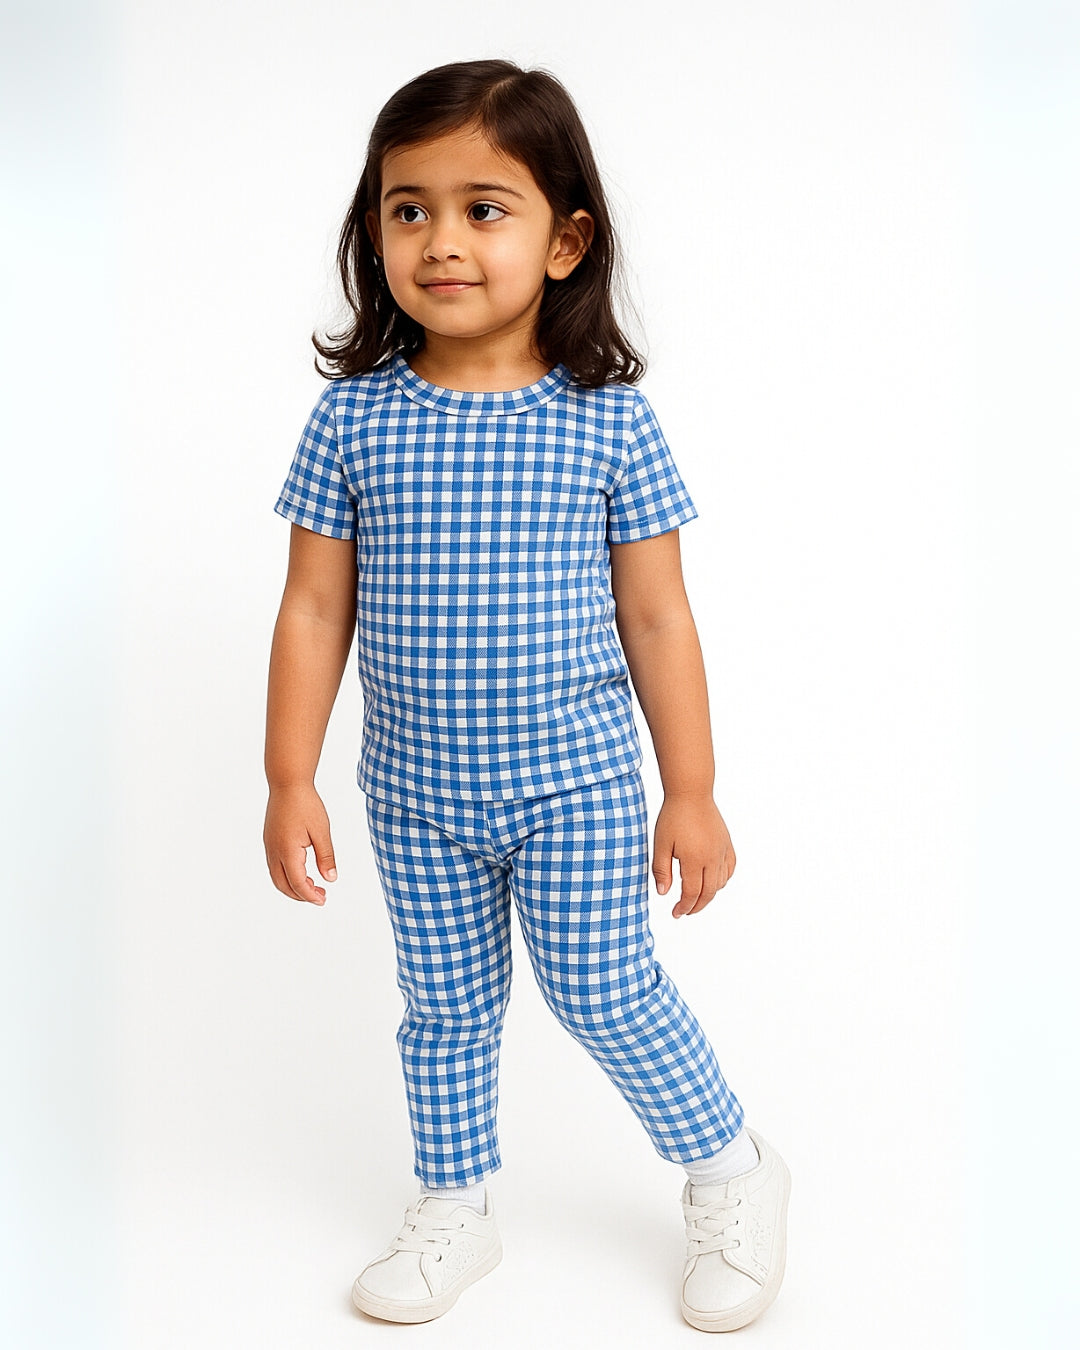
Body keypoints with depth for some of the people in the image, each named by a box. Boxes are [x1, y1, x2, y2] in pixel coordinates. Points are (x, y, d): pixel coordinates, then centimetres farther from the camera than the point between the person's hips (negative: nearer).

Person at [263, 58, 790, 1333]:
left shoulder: (610, 418, -9)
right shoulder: (353, 414, -6)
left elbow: (656, 617, -4)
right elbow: (315, 609, -1)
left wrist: (691, 791, -2)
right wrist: (290, 779, -3)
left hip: (576, 781, -2)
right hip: (416, 791, 3)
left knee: (602, 991, 1)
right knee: (445, 1006, 15)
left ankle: (733, 1172, 28)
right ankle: (455, 1209, 38)